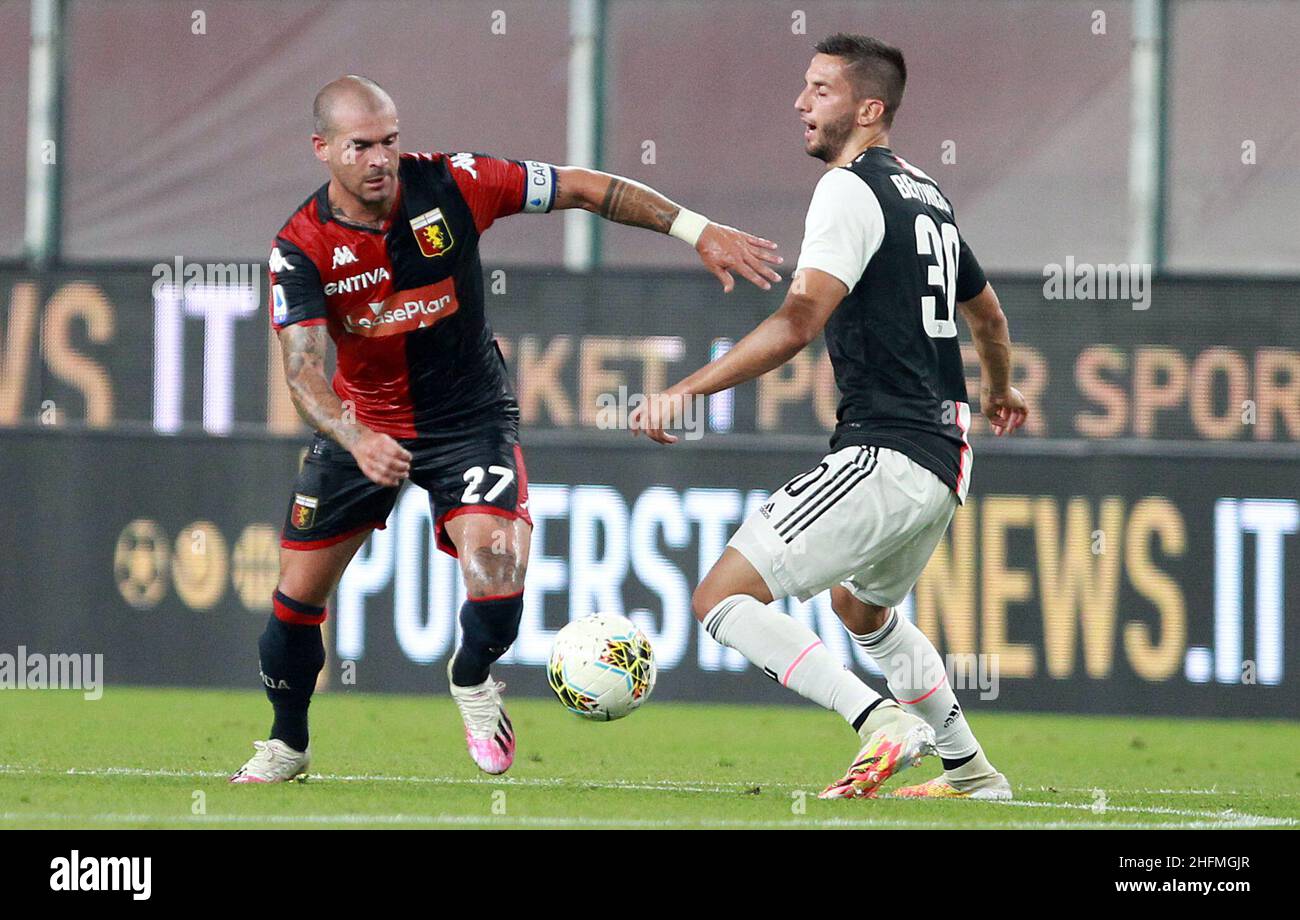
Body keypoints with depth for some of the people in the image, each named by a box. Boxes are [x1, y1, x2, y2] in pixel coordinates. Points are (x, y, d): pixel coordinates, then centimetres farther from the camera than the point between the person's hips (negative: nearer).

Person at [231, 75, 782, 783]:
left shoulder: (450, 185, -19)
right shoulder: (302, 247, -19)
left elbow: (585, 189, -11)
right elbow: (302, 371, -27)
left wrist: (699, 231, -16)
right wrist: (356, 441, -48)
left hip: (469, 417, -1)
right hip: (363, 423, 1)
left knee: (496, 563, -23)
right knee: (298, 592, 2)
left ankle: (472, 679, 11)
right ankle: (287, 744, 28)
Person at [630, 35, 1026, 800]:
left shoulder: (850, 190, -11)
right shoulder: (928, 196, 17)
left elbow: (800, 321, -25)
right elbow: (986, 313, 32)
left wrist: (688, 390, -30)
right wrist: (1000, 391, 53)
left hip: (882, 457, -10)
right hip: (945, 461, 10)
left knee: (724, 599, -10)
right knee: (863, 606, 34)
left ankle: (881, 719, -22)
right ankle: (972, 771, 36)